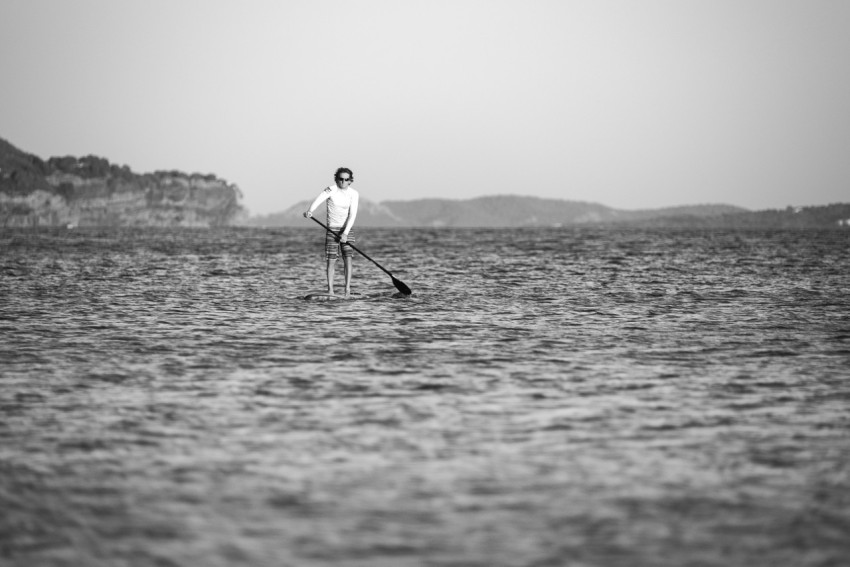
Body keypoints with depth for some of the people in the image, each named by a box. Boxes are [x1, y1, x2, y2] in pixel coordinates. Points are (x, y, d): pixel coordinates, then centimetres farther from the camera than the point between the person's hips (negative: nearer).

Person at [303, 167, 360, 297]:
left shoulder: (354, 194, -3)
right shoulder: (331, 190, -10)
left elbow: (352, 215, -9)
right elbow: (319, 199, -30)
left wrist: (345, 233, -20)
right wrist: (310, 211, -50)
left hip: (347, 228, 2)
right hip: (332, 228, -2)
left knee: (348, 258, -6)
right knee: (331, 260, -3)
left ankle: (347, 290, -4)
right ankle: (330, 290, 1)